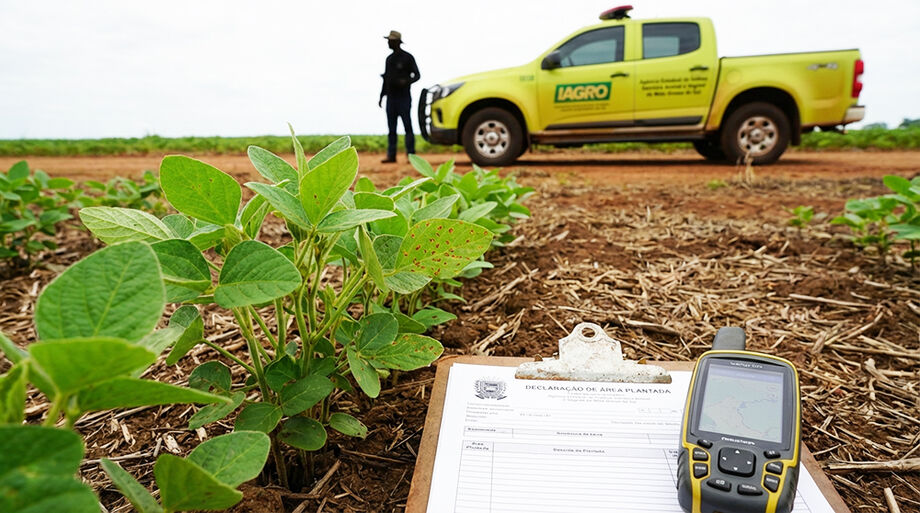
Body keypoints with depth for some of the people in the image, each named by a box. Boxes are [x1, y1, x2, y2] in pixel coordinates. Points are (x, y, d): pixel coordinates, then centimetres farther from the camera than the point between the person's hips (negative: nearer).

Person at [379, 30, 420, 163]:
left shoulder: (407, 57, -1)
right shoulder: (389, 58, 17)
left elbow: (417, 75, -3)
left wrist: (406, 81, -23)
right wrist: (381, 96, 18)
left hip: (404, 98, -6)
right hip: (391, 98, 6)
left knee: (407, 126, -7)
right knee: (391, 128, 3)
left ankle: (411, 155, -7)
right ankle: (391, 155, 4)